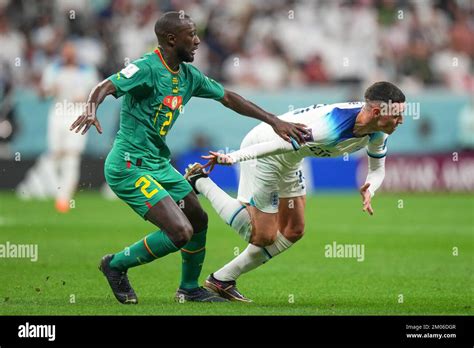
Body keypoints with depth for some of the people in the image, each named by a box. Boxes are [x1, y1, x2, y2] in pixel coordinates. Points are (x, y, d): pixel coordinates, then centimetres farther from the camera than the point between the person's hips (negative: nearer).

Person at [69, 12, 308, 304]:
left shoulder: (188, 75, 8)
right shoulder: (148, 69, -18)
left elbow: (228, 98, 17)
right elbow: (105, 88, -30)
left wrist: (275, 121, 15)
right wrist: (91, 110, -52)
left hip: (159, 164, 9)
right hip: (130, 167, -9)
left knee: (199, 221, 16)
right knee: (180, 231, -17)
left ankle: (190, 288, 37)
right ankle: (116, 265, 3)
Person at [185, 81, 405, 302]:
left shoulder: (378, 133, -10)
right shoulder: (334, 127, -36)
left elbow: (377, 169, 4)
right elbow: (281, 143, -35)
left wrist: (368, 191, -19)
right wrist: (233, 157, -35)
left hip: (290, 160, 9)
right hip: (262, 152, -9)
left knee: (293, 231, 13)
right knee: (262, 235, -7)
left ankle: (222, 280, 22)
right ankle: (201, 182, 5)